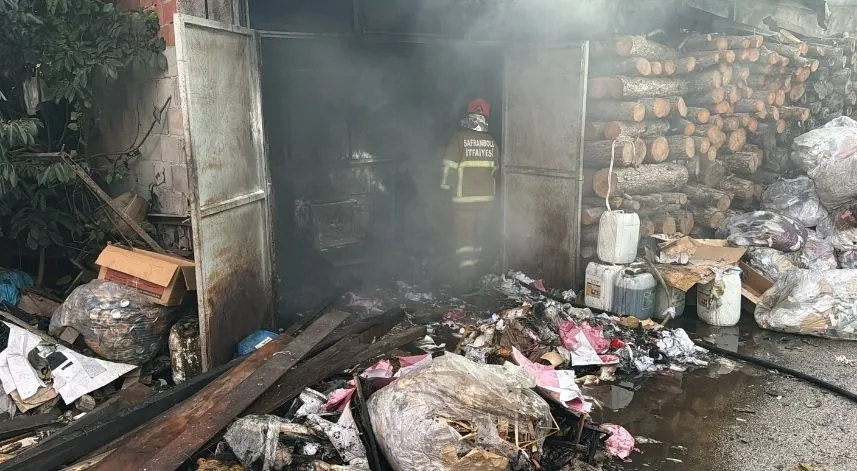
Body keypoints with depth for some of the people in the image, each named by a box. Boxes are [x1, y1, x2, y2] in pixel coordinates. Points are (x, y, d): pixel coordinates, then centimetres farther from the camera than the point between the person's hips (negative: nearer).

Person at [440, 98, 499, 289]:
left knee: (463, 236, 1)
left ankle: (465, 276, -4)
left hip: (464, 198, -4)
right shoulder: (491, 141, 3)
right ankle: (475, 272, 22)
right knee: (479, 236, 14)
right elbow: (495, 170, 11)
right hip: (487, 197, 4)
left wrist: (446, 187, 5)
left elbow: (449, 167, -9)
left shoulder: (459, 138, -10)